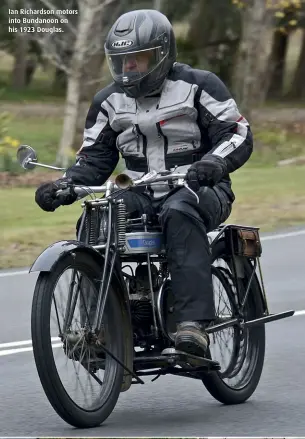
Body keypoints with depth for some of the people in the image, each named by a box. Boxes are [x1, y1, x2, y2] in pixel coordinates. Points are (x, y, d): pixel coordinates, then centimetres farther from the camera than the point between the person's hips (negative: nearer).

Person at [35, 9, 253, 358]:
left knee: (179, 215, -40)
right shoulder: (109, 101, 11)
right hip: (143, 196, 5)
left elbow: (237, 134, -7)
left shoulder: (198, 86, -3)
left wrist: (214, 163, -29)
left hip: (197, 190, -5)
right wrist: (64, 186, -7)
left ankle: (194, 322, -49)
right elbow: (95, 158, 13)